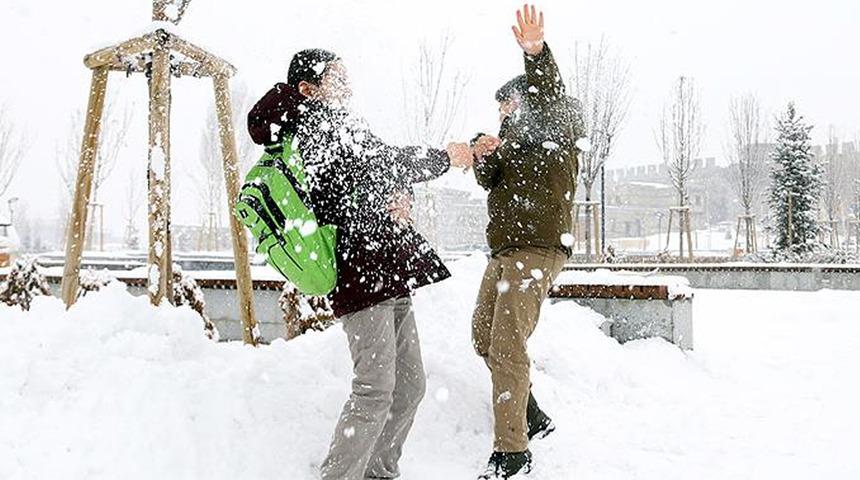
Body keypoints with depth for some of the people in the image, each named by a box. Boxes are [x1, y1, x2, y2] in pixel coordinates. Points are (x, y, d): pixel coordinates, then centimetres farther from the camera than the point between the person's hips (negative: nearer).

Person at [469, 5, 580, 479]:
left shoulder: (554, 128, 1)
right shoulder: (514, 137, 25)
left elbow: (550, 97, -21)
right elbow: (489, 181, 15)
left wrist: (536, 53, -40)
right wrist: (483, 157, -7)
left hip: (537, 249, -10)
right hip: (504, 250, 10)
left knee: (507, 346, -14)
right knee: (484, 338, 14)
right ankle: (532, 418, 27)